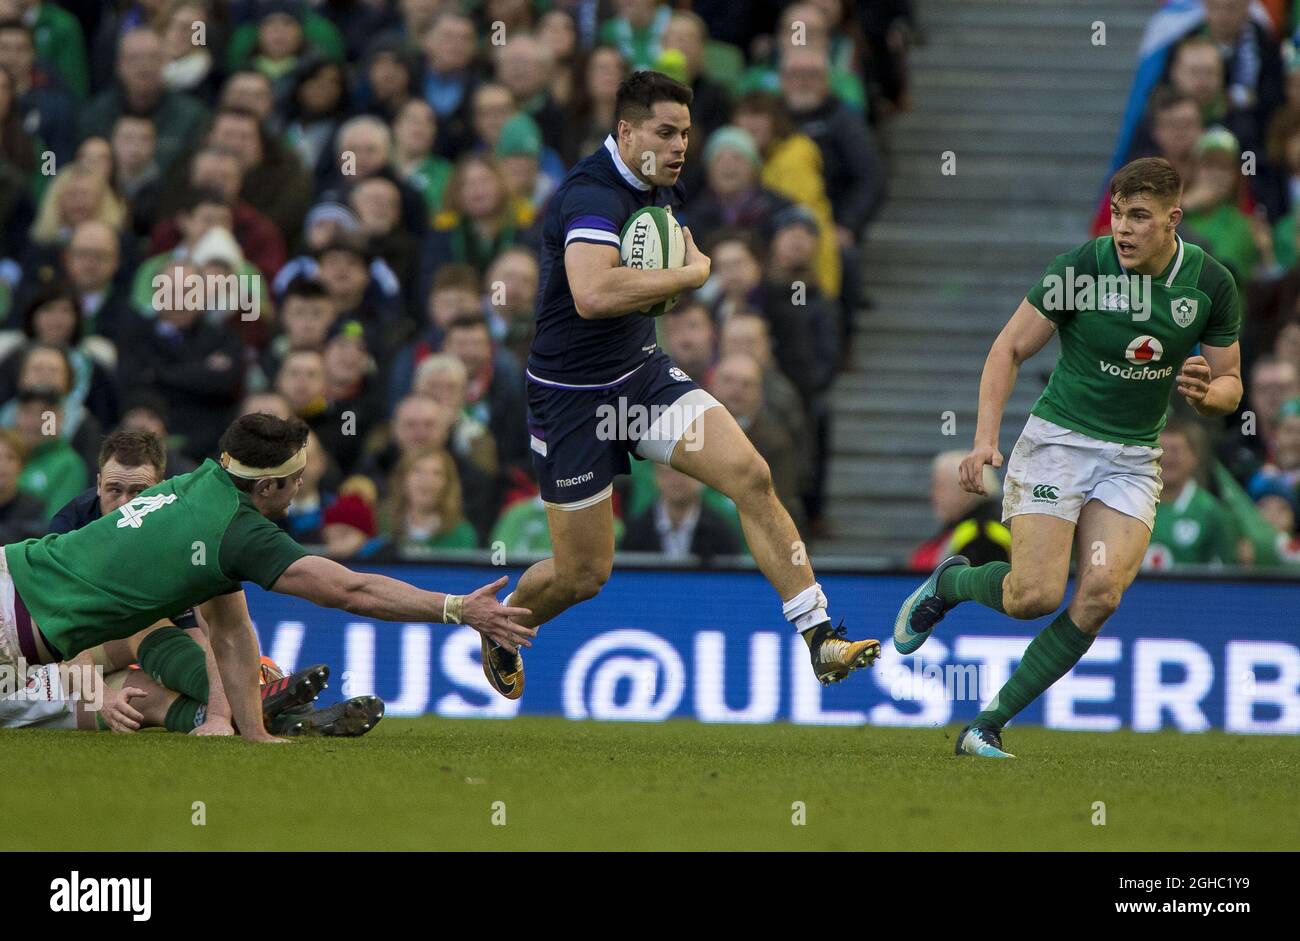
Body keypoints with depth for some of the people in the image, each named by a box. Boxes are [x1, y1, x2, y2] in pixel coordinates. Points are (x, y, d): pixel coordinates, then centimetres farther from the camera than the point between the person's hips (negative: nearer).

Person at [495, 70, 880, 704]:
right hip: (571, 396, -7)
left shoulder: (660, 189, 4)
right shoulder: (592, 195, -24)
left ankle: (819, 637, -12)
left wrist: (664, 283, 1)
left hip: (643, 372, 7)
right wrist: (692, 273, -29)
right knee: (584, 575, 3)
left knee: (751, 476, -14)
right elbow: (592, 294, -43)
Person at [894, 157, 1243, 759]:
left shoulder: (1212, 285, -4)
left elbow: (1229, 386, 7)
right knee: (1036, 594, -17)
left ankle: (988, 725, -7)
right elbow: (1010, 348, -5)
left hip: (1134, 457, 3)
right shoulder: (1082, 267, -14)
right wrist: (985, 437, -17)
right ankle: (947, 584, 19)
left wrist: (1205, 394, -18)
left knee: (1100, 595, -18)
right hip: (1058, 439, -3)